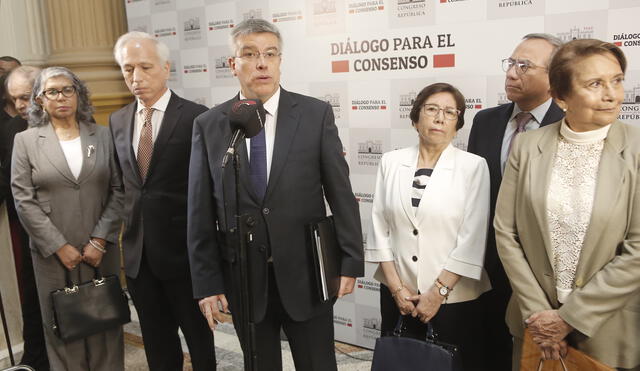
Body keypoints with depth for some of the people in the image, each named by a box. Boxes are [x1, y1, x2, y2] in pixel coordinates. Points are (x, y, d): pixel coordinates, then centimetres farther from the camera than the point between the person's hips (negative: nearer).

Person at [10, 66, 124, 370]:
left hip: (101, 250, 1)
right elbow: (24, 200, -3)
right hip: (54, 253, -1)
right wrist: (59, 247, -9)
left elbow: (117, 191, 1)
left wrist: (100, 240, -7)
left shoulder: (102, 136, 6)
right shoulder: (25, 141, 3)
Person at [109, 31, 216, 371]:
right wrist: (129, 223, 7)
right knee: (157, 343, 18)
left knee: (198, 336, 13)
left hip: (183, 249, -5)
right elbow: (122, 181, 15)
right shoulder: (117, 121, 8)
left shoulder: (196, 117, -10)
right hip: (138, 251, 5)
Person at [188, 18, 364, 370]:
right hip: (243, 278, 1)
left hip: (306, 274, -1)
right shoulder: (208, 125, -1)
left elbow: (340, 193, -3)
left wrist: (350, 262, -4)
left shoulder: (316, 114, -4)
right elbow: (200, 212, 0)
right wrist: (206, 283, -2)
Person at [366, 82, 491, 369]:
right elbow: (379, 226, 1)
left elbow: (472, 238, -10)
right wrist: (395, 285, -4)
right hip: (397, 293, 3)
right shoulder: (391, 162, 1)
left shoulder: (474, 166, -6)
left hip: (453, 297, -2)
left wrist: (438, 292, -11)